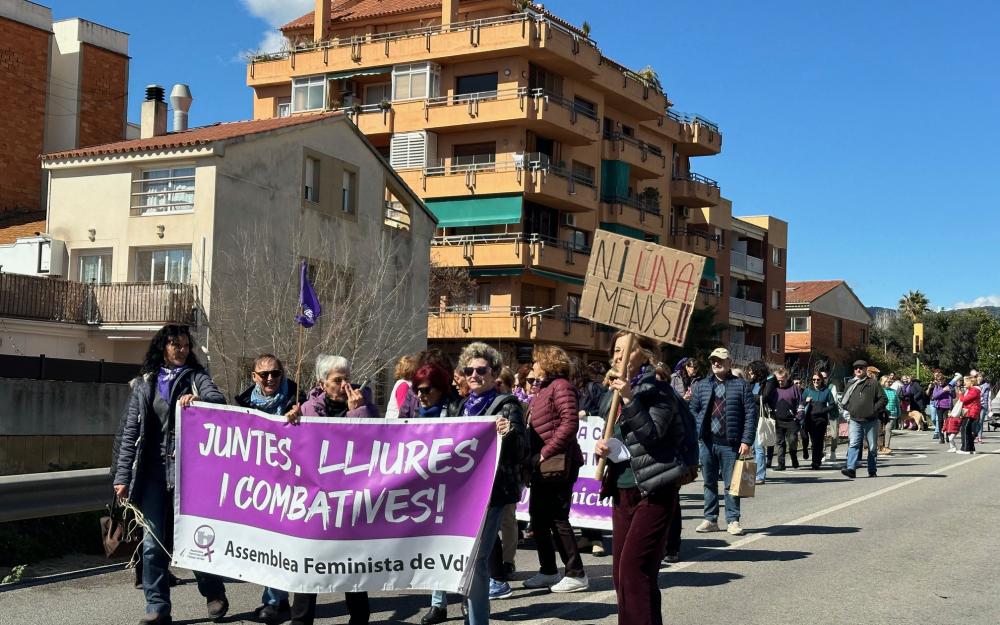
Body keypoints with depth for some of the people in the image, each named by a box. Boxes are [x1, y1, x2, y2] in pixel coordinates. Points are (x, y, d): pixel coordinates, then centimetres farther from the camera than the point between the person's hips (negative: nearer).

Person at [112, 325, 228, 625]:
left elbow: (219, 400, -13)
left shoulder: (196, 377, 7)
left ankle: (214, 594, 21)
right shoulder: (143, 384, 11)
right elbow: (130, 432, 8)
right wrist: (123, 477, 2)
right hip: (153, 473, 2)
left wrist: (196, 399, -35)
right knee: (153, 543, 1)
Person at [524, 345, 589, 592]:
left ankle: (576, 574, 3)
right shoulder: (542, 389, 17)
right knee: (537, 517, 13)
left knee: (557, 518, -5)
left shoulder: (560, 386, -12)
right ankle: (548, 571, 23)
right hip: (541, 466, 10)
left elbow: (570, 423, -22)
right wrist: (532, 458, 9)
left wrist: (547, 452, -23)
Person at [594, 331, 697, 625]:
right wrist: (603, 446, 1)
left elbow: (653, 434, -20)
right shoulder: (616, 392, 13)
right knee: (620, 571, 9)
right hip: (622, 491, 8)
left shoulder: (658, 390, -9)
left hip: (653, 493, -8)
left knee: (634, 568, -13)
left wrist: (630, 399, -27)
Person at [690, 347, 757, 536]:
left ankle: (733, 521, 10)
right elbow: (693, 411, 11)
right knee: (709, 483, 9)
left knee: (731, 484, 2)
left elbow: (751, 414, -2)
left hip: (731, 443, -3)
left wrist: (747, 441, -10)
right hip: (707, 442, 3)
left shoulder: (741, 385, 3)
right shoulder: (701, 386, 12)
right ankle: (710, 519, 18)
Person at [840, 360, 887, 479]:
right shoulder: (850, 384, 13)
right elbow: (844, 401, 23)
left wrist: (875, 409, -9)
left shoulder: (873, 383, 2)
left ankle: (872, 471, 16)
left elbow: (883, 398, 1)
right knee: (853, 444, -12)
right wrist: (847, 411, 8)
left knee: (872, 446, 7)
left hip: (871, 420, -2)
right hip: (855, 420, 2)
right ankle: (851, 468, -21)